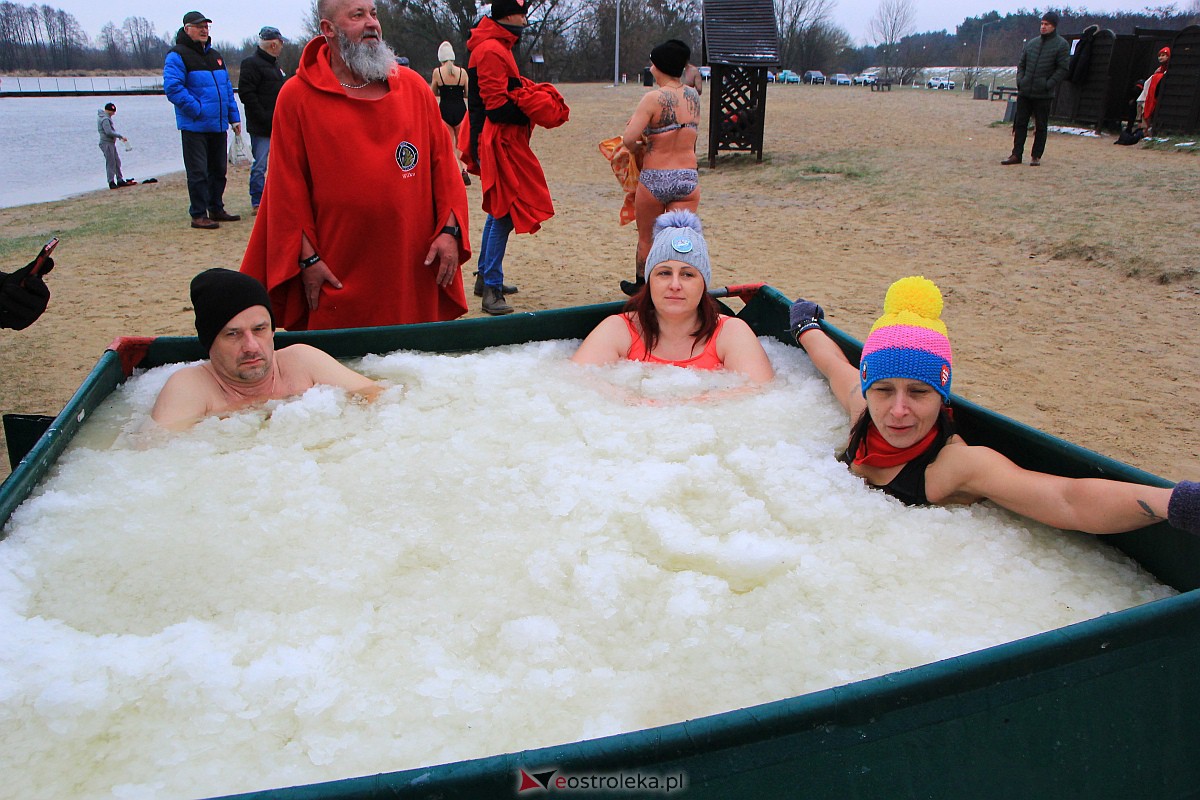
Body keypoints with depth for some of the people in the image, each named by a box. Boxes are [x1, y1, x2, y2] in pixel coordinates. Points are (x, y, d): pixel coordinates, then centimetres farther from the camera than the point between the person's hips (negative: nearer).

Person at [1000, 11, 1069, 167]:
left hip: (1043, 94, -4)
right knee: (1020, 123, 4)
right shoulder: (1031, 43, 12)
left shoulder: (1061, 45, -2)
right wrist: (1020, 80, 3)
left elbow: (1063, 69, -6)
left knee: (1041, 127, 2)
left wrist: (1049, 84, -14)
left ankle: (1036, 156, 8)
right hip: (1024, 92, 4)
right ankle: (1016, 154, 8)